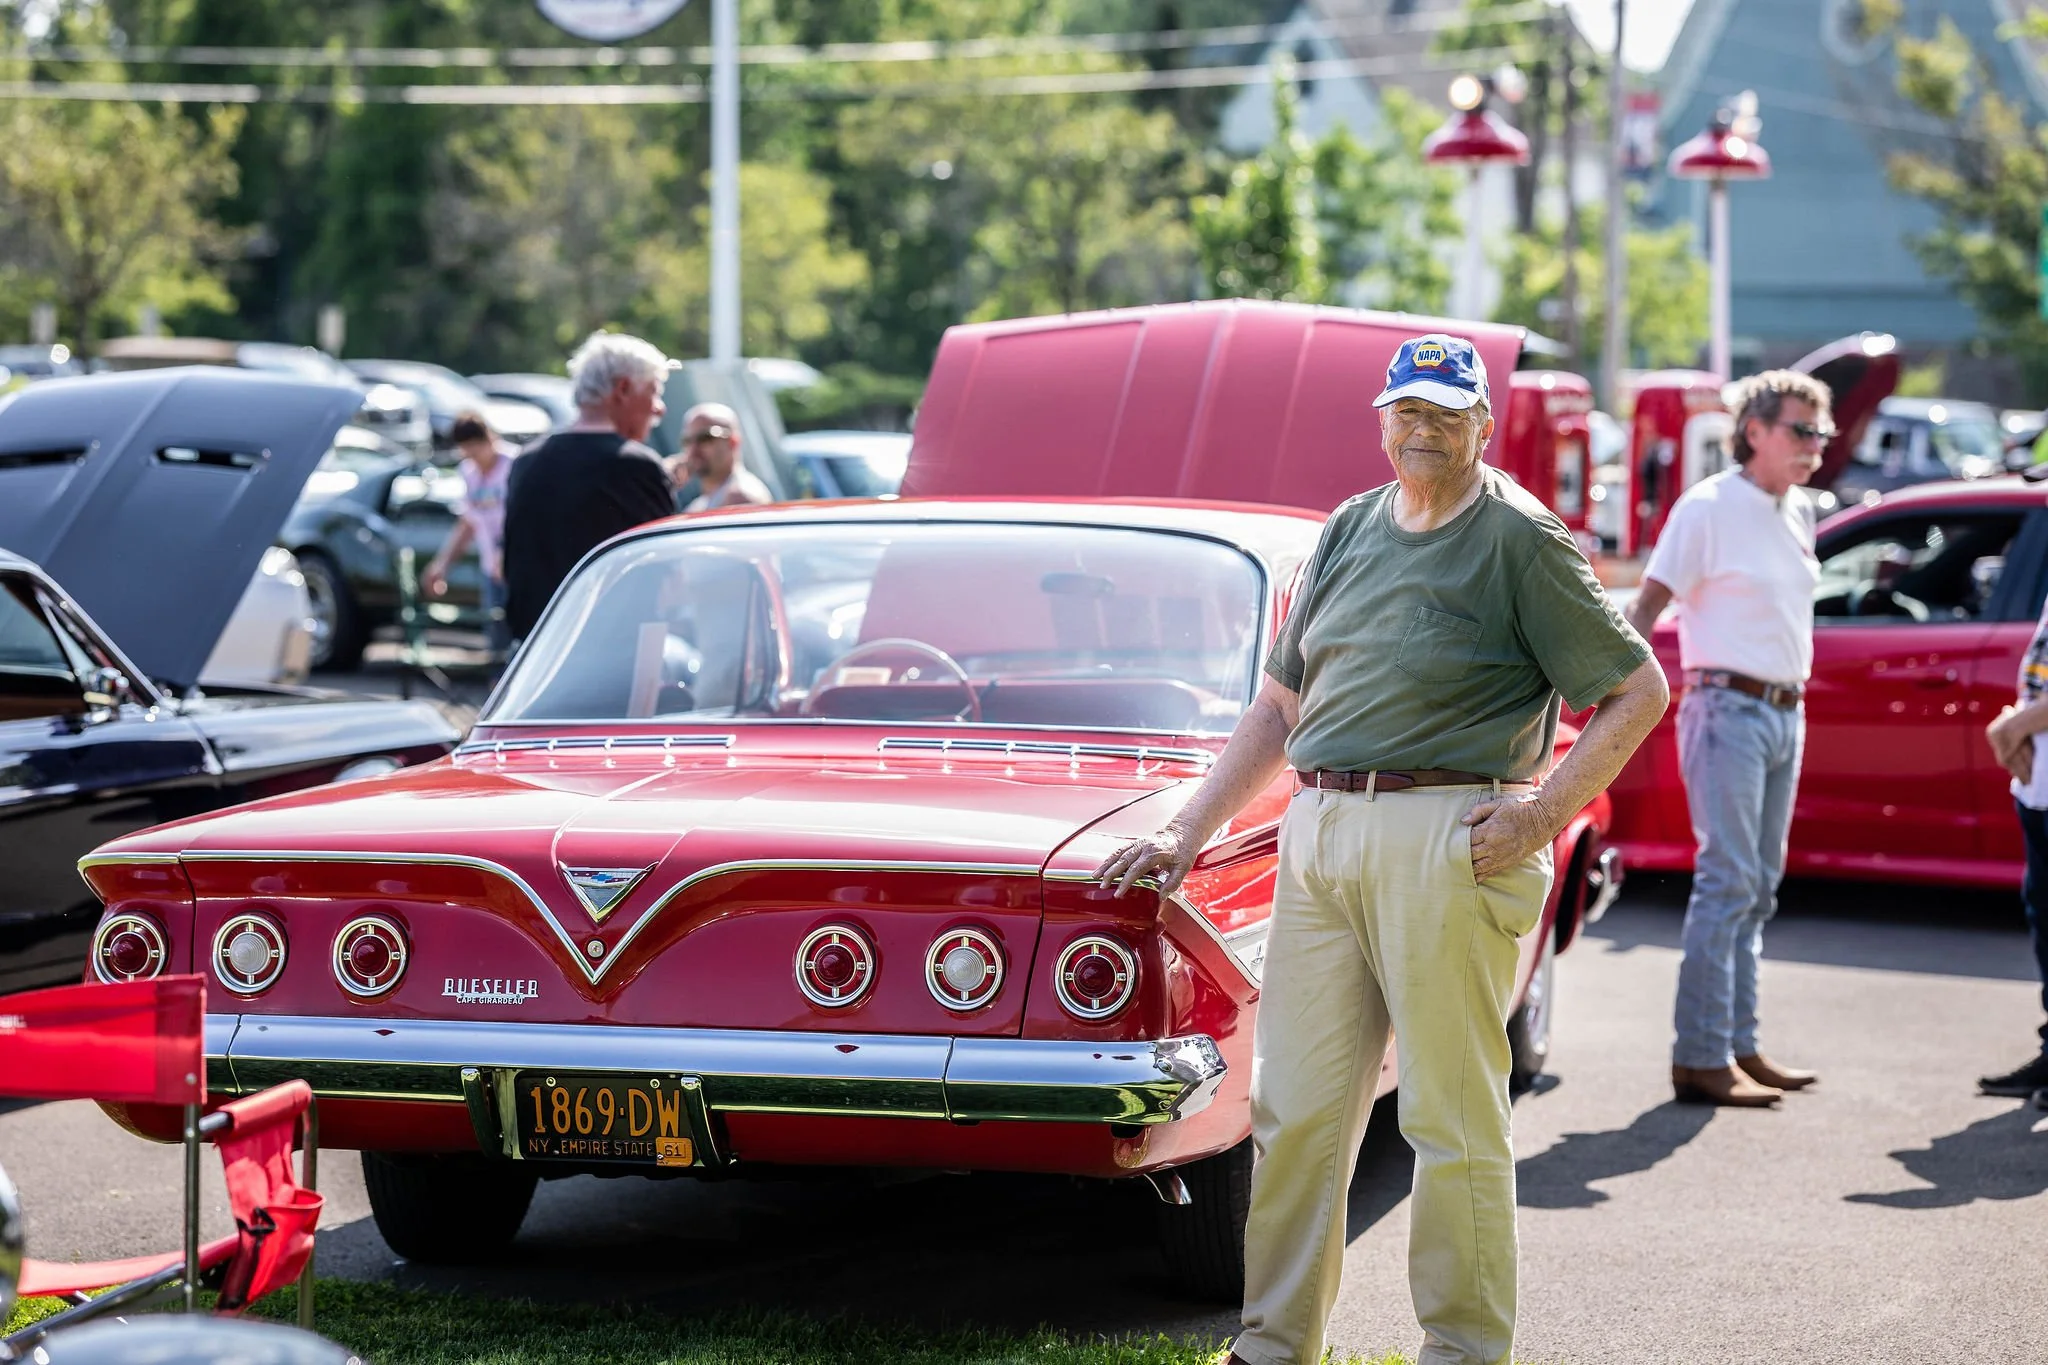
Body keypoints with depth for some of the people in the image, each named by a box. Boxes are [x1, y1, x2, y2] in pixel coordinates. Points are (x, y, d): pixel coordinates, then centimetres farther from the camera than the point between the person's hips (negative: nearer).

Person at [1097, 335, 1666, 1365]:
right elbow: (1279, 706, 21)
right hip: (1318, 834, 6)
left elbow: (1639, 691, -4)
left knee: (1453, 1118, -1)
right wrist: (1186, 834, 15)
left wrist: (1539, 819, -11)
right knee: (1292, 1113, 7)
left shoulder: (1521, 538, -1)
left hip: (1448, 840, -6)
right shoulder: (1351, 531, 17)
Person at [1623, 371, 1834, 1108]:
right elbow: (1647, 606, -13)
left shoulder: (1798, 511, 13)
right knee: (1726, 883, -11)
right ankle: (1700, 1059, -9)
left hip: (1785, 711, 8)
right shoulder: (1709, 507, -9)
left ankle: (1739, 1046, 16)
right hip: (1729, 708, -8)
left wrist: (1792, 704, 16)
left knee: (1758, 889, 10)